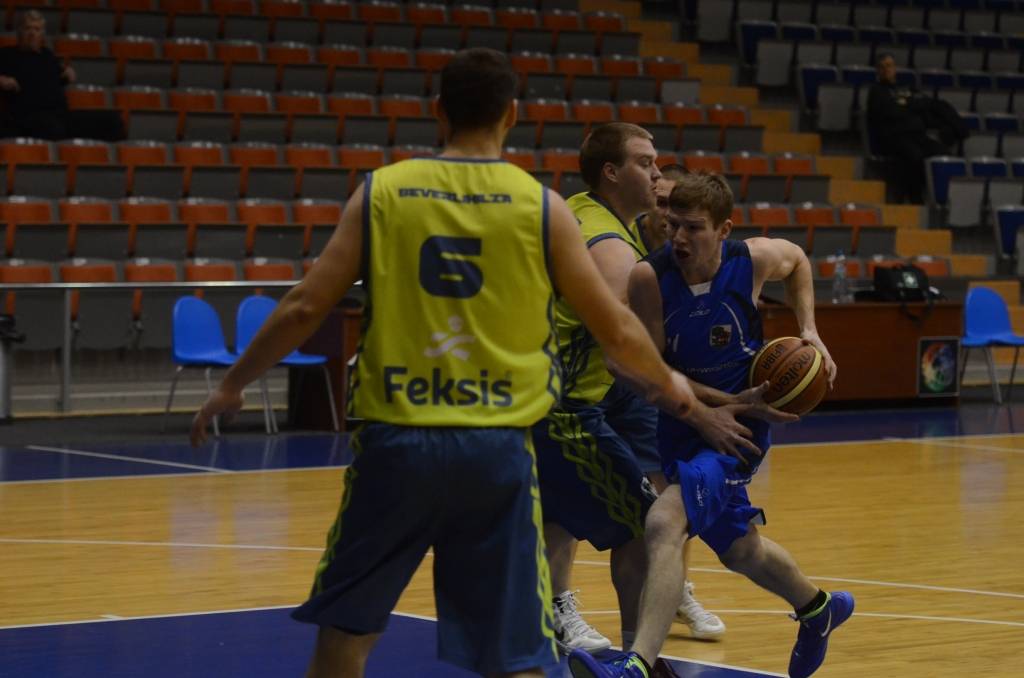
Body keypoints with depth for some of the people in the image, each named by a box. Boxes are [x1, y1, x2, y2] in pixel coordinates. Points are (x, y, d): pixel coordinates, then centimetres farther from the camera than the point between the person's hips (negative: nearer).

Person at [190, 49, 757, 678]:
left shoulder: (381, 191, 1)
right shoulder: (541, 206, 0)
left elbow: (304, 310, 1)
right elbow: (618, 331, 4)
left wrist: (232, 385, 16)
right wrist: (675, 391, 23)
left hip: (396, 441, 1)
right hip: (496, 449, -1)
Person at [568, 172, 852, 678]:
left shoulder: (754, 260, -15)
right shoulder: (650, 277, -19)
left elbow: (798, 261, 11)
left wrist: (809, 332, 1)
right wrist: (730, 402, -23)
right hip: (681, 427, 3)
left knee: (664, 525, -26)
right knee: (742, 551, 21)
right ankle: (818, 609, 51)